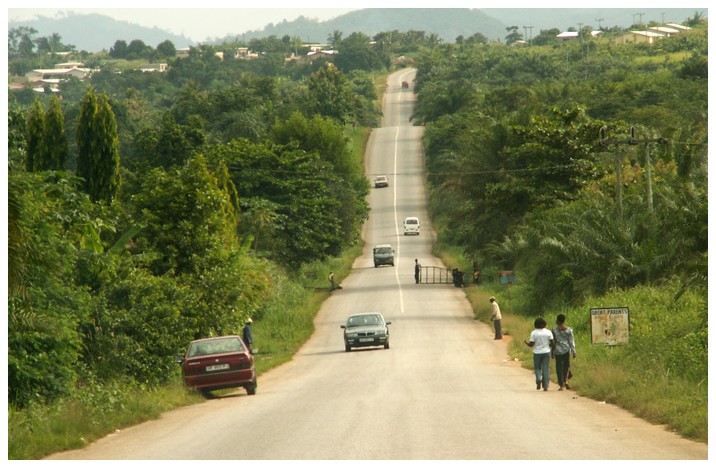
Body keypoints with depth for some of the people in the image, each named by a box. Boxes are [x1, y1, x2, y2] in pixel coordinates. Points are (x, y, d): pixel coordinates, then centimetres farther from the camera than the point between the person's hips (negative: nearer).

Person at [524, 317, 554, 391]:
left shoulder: (534, 333, -9)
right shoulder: (548, 332, -3)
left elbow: (531, 344, -9)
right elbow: (552, 342, -4)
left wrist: (526, 343, 11)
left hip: (537, 353, -1)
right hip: (546, 352, 1)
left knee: (537, 368, 15)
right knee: (545, 369, 6)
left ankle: (538, 379, -13)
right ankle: (545, 386, 3)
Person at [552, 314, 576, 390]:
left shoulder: (554, 329, -6)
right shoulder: (569, 330, -4)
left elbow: (553, 341, -1)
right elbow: (571, 342, -2)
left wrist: (552, 352, 8)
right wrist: (574, 352, 3)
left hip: (557, 350, -1)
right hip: (566, 350, 1)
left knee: (559, 367, 4)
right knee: (566, 366, 19)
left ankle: (561, 385, 3)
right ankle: (566, 380, 1)